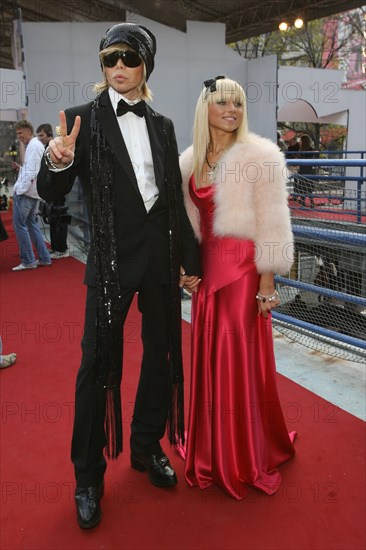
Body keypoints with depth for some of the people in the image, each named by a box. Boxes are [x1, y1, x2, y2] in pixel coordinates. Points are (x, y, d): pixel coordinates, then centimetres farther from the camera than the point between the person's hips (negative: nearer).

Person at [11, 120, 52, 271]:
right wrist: (20, 168, 11)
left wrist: (21, 190, -18)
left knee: (19, 225, -6)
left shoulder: (33, 146, -11)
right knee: (32, 224, 14)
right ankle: (44, 258, 15)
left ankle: (28, 261, -3)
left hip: (25, 192, -10)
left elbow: (31, 173, -18)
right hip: (33, 192, 10)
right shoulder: (38, 145, 19)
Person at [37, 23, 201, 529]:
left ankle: (147, 446, 36)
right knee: (98, 364, 2)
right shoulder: (85, 120, -2)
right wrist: (58, 163, -27)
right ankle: (88, 477, 21)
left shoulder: (162, 126, 9)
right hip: (111, 260, -4)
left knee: (163, 356, 13)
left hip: (162, 259, 5)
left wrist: (190, 261, 10)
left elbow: (176, 199, 10)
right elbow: (52, 195, -5)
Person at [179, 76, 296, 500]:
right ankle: (215, 450, 34)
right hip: (206, 266, 6)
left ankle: (248, 458, 24)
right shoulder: (191, 160, 10)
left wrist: (267, 278, -13)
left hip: (243, 267, -5)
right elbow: (189, 217, 13)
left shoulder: (259, 155, -6)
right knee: (209, 358, 13)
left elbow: (271, 223, -9)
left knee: (242, 361, 2)